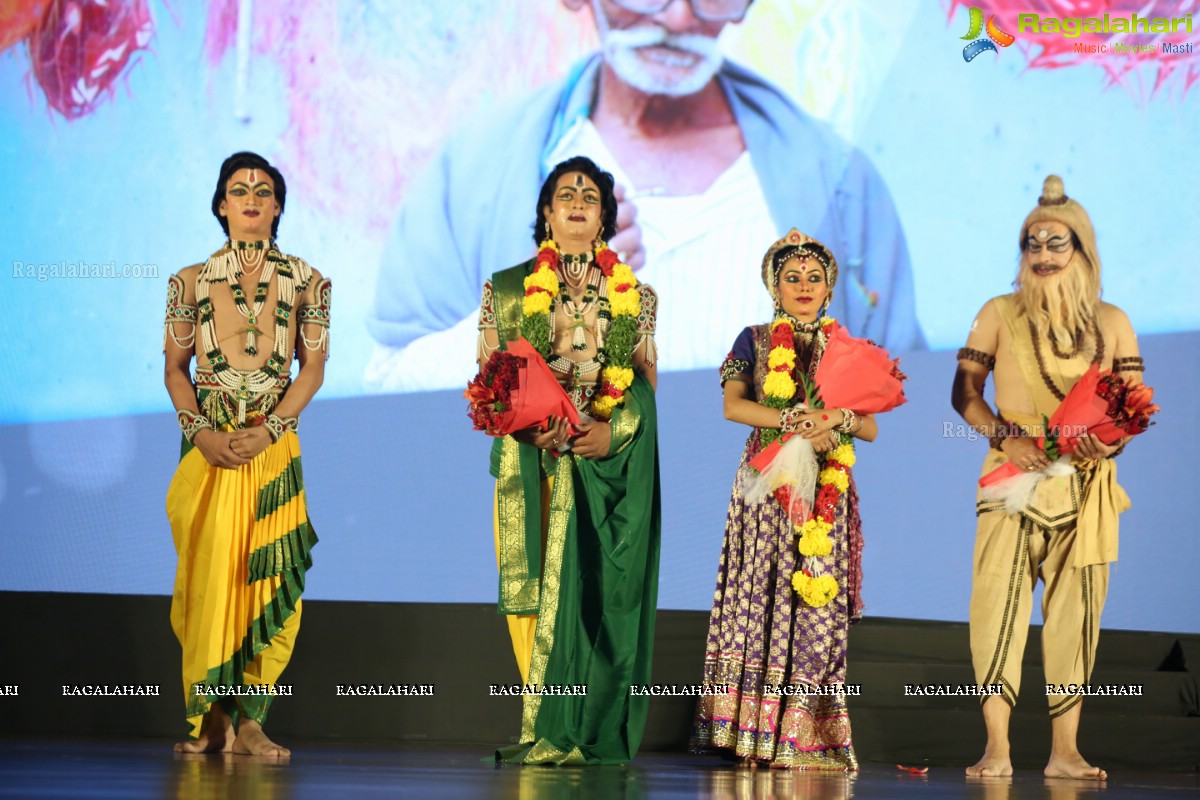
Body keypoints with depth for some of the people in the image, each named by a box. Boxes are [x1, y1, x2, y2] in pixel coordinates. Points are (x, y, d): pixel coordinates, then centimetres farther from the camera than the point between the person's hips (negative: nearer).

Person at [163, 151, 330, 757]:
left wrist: (270, 429, -9)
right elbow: (176, 367, 8)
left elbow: (313, 368, 4)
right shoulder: (192, 281, 8)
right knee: (206, 574, -4)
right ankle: (211, 718, 4)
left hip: (274, 447, 0)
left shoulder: (304, 281, 6)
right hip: (208, 448, 0)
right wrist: (202, 431, -8)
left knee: (268, 578, -7)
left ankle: (249, 723, -4)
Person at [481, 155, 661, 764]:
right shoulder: (507, 289, 10)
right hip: (529, 458, 0)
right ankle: (549, 730, 0)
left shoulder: (634, 296, 12)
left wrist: (614, 431, -11)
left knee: (590, 586, -6)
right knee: (531, 583, -4)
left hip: (609, 462, 0)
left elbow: (646, 382, 7)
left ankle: (561, 732, -4)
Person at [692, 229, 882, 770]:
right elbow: (733, 405, -5)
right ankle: (752, 733, -8)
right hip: (766, 486, -2)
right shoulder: (754, 341, 11)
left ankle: (804, 735, -3)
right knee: (760, 598, -8)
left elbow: (871, 429, 8)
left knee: (817, 607, -4)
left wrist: (839, 417, -13)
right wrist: (797, 421, -16)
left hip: (825, 495, 2)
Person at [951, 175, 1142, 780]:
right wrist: (1006, 436, -13)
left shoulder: (1111, 323, 9)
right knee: (999, 600, -11)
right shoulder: (1000, 314, 5)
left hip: (1085, 485, 2)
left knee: (1076, 610, 1)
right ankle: (997, 748, -8)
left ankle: (1065, 751, 6)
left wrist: (1113, 441, -12)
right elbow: (965, 392, 3)